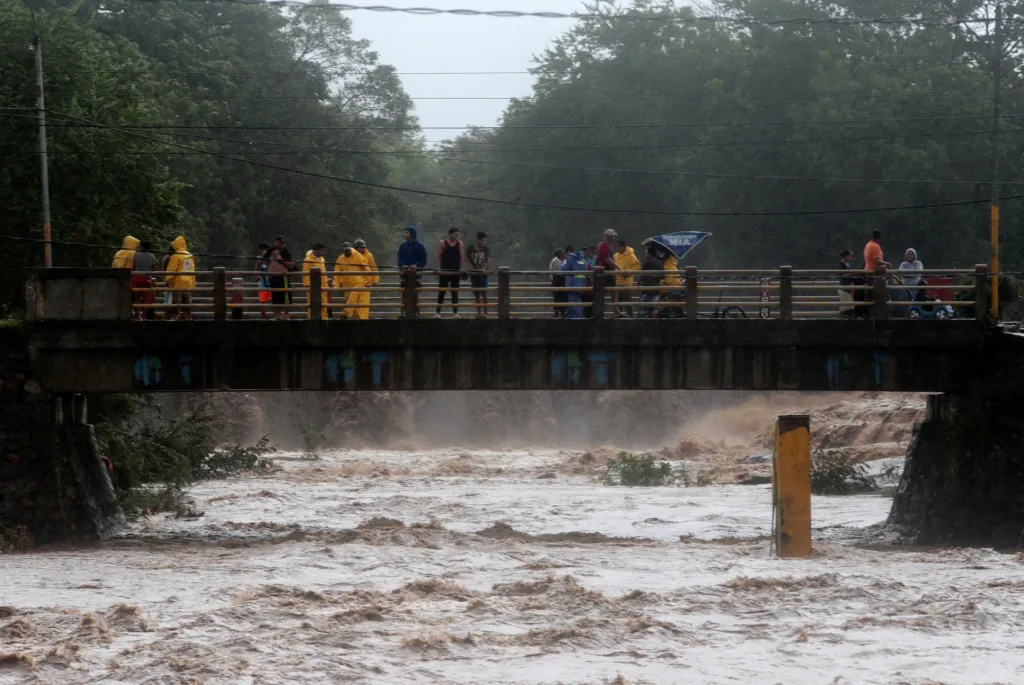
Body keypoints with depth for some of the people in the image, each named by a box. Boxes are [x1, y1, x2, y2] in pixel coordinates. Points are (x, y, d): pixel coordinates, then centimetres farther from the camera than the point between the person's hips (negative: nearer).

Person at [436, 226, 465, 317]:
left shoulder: (460, 244, 4)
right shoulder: (442, 243, -1)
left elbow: (462, 257, 1)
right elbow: (439, 257, -2)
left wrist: (461, 268, -9)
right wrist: (438, 268, -10)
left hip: (455, 271, 2)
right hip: (444, 271, -2)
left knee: (455, 292, 4)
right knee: (441, 292, -1)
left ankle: (455, 312, 7)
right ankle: (438, 312, 2)